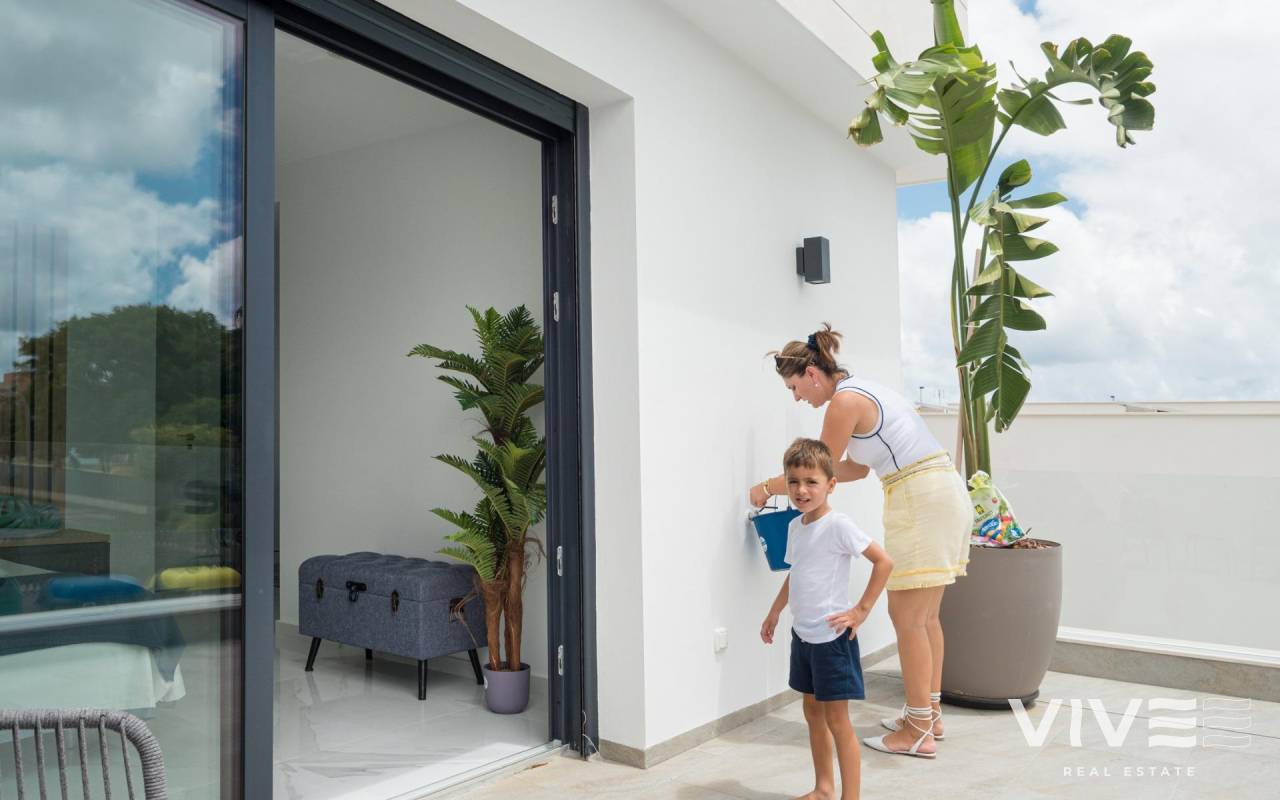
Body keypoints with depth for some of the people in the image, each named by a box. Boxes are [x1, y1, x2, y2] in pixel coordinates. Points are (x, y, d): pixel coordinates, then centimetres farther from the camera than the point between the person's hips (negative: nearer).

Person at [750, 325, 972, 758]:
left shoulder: (845, 400, -13)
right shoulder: (861, 390, 17)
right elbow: (855, 468, 20)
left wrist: (768, 487, 6)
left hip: (922, 500, -10)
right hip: (943, 493, 10)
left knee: (907, 617, -2)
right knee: (924, 616, 16)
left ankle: (919, 731, 6)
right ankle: (929, 715, 27)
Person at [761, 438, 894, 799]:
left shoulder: (838, 525, -17)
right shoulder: (795, 526, 6)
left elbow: (883, 561, -19)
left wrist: (861, 610, -17)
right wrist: (774, 613, 23)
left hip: (831, 635, -8)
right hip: (802, 634, 8)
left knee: (836, 719, -1)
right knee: (813, 712, 17)